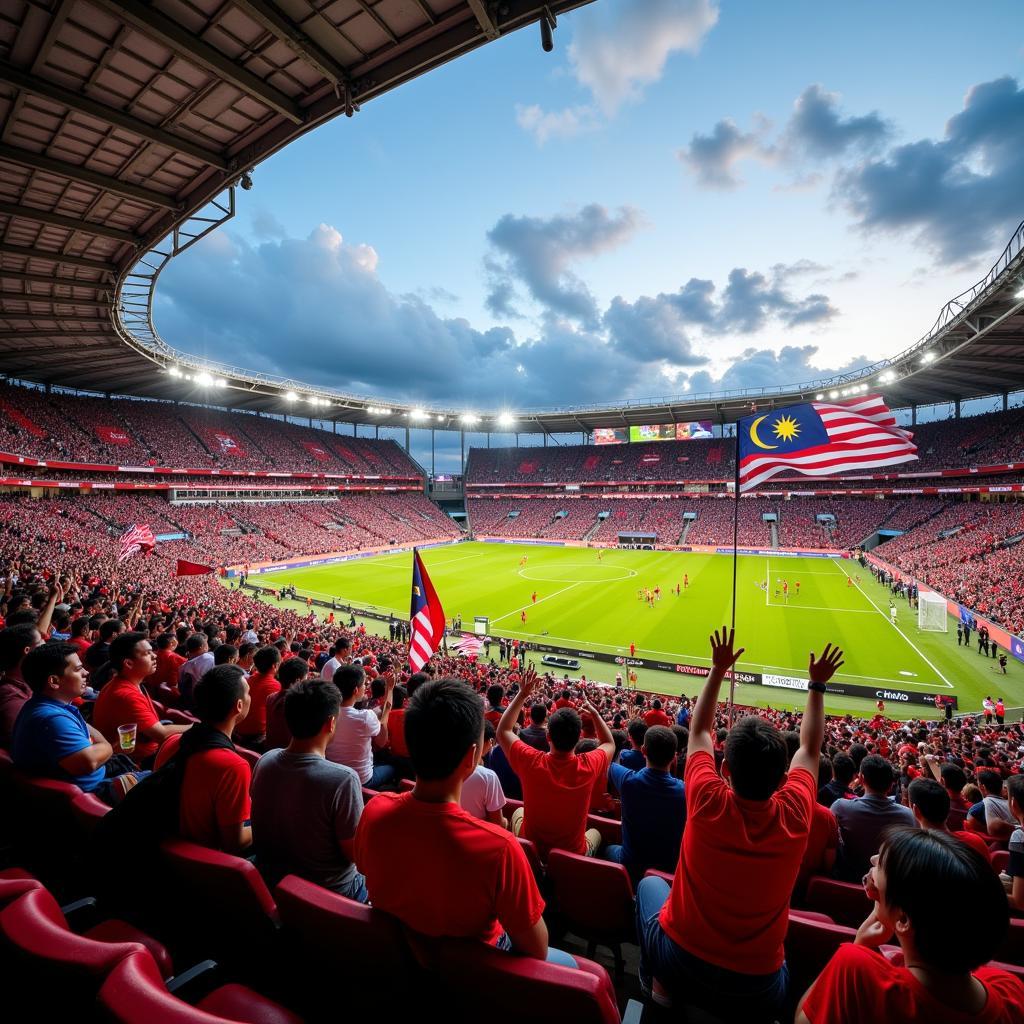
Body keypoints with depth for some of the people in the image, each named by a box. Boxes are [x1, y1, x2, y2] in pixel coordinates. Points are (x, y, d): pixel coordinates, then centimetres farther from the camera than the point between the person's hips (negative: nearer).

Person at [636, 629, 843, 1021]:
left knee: (650, 883, 28)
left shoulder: (708, 802, -26)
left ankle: (658, 983, 26)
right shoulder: (794, 814, -21)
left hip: (678, 961, -2)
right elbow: (810, 748, -2)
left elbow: (699, 732, -7)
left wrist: (718, 670, -3)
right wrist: (817, 684, 7)